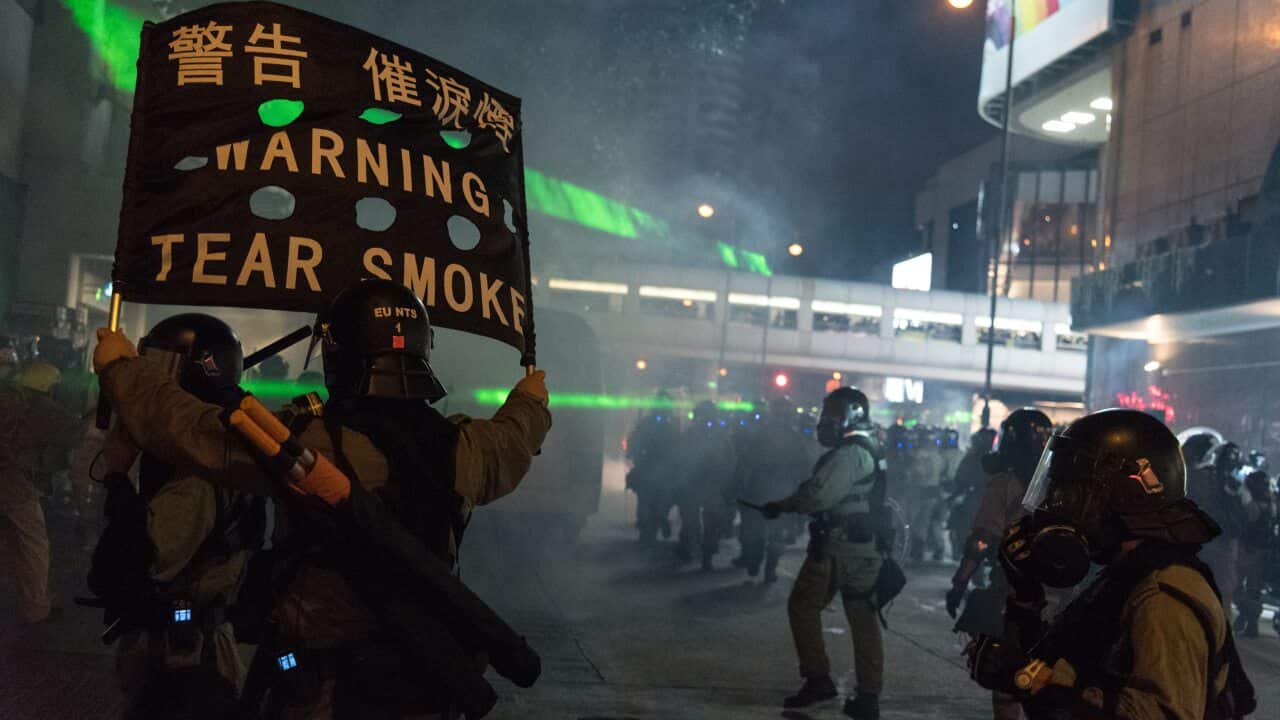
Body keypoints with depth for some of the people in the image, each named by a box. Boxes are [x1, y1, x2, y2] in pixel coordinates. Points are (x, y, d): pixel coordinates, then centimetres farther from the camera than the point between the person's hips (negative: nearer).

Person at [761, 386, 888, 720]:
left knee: (803, 607, 3)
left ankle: (818, 679, 4)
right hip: (868, 548, 9)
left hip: (839, 545, -9)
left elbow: (818, 496, -21)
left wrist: (780, 505, -7)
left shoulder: (849, 453, -16)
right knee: (863, 619, 9)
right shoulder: (872, 451, 15)